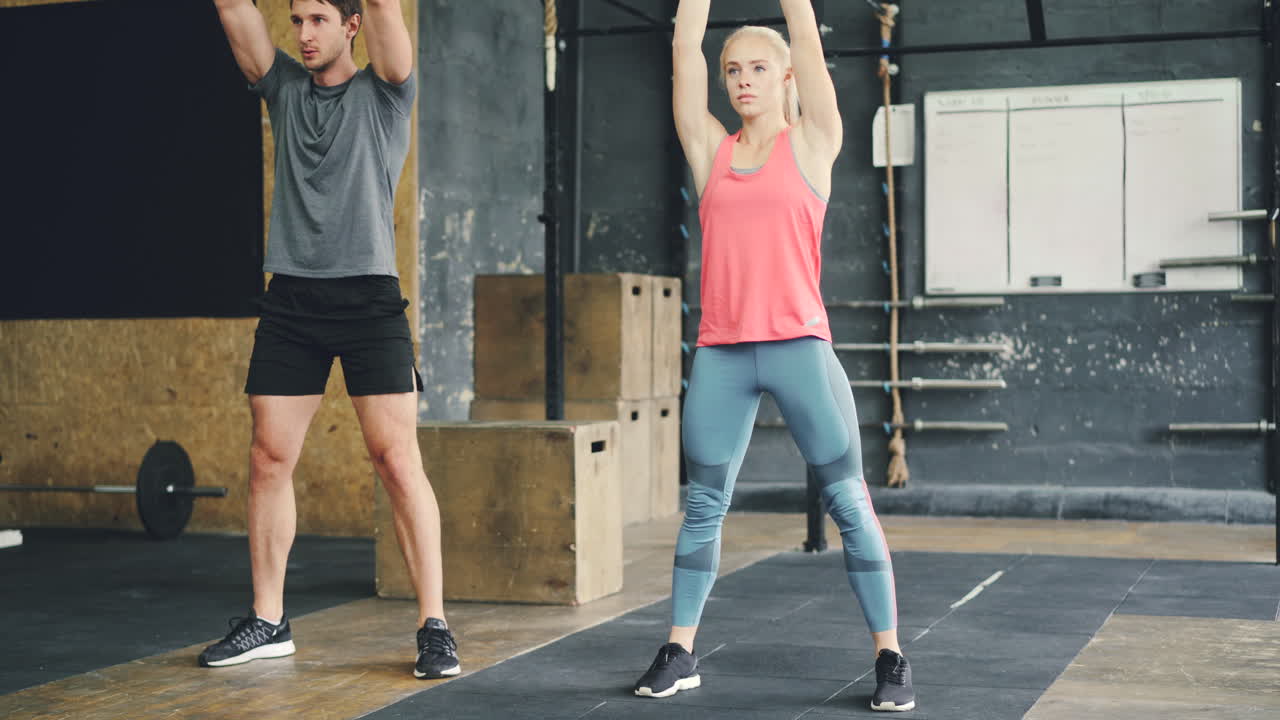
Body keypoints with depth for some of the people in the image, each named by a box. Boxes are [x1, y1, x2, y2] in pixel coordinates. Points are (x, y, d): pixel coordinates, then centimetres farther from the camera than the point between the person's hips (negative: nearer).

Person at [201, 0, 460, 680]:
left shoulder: (383, 93, 3)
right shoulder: (284, 87, 13)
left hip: (368, 297, -4)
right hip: (291, 300, 5)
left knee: (397, 461, -8)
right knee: (269, 461, 5)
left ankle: (434, 625, -3)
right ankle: (268, 622, 17)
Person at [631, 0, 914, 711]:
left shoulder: (811, 143, 5)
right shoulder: (712, 149, 12)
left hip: (798, 346, -3)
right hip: (722, 352, 3)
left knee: (849, 501, -2)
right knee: (704, 505, 8)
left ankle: (892, 658, 5)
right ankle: (679, 653, 17)